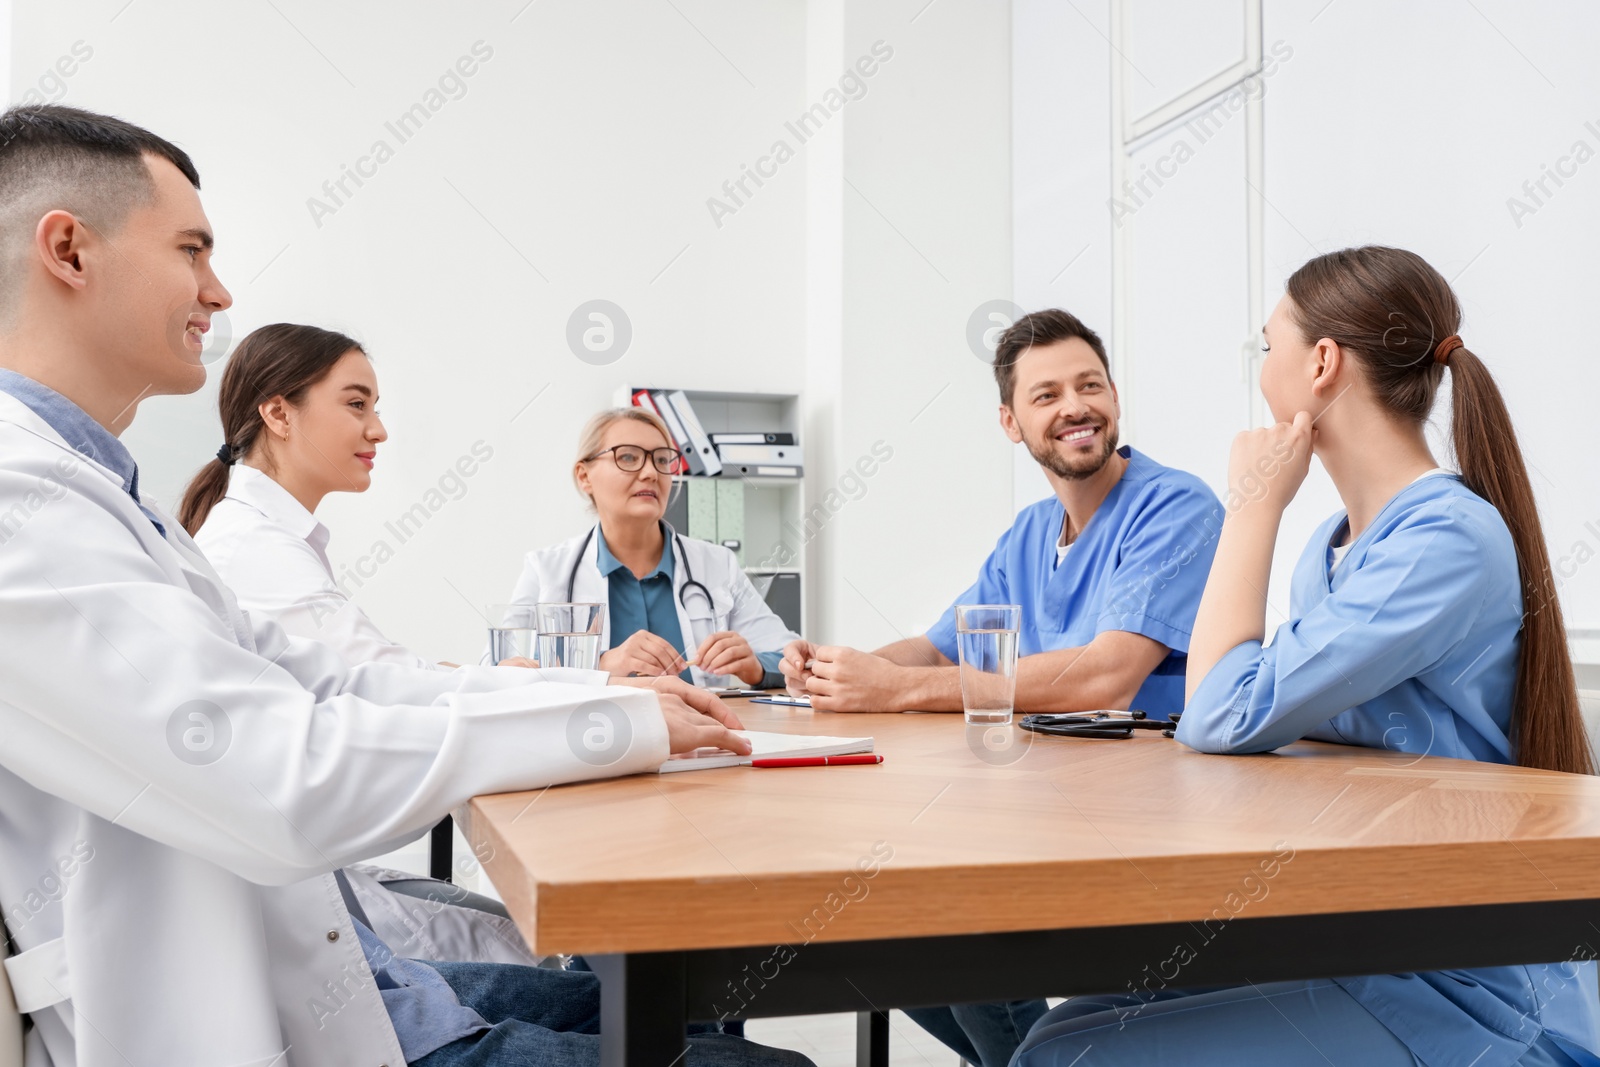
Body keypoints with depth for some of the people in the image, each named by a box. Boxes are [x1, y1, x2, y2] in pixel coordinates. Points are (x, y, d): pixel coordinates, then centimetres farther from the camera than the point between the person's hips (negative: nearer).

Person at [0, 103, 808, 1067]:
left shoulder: (92, 492, 12)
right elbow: (290, 782, -28)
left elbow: (320, 686, 11)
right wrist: (625, 722, -17)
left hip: (313, 975, 10)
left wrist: (614, 691, 3)